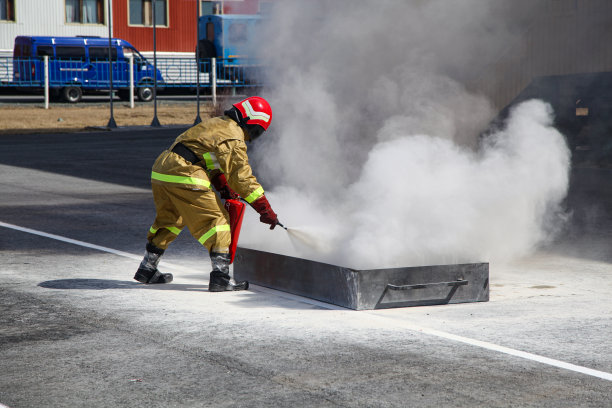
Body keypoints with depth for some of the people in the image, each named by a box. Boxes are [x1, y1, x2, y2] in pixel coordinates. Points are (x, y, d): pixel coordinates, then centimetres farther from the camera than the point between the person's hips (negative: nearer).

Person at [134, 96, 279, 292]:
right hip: (183, 176, -10)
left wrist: (226, 190, 27)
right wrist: (266, 211, -6)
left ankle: (147, 269, 35)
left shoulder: (218, 122, 22)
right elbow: (243, 178, -10)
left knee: (168, 220, 25)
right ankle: (220, 277, -10)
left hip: (161, 171, 10)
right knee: (216, 219, -4)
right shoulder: (234, 139, -8)